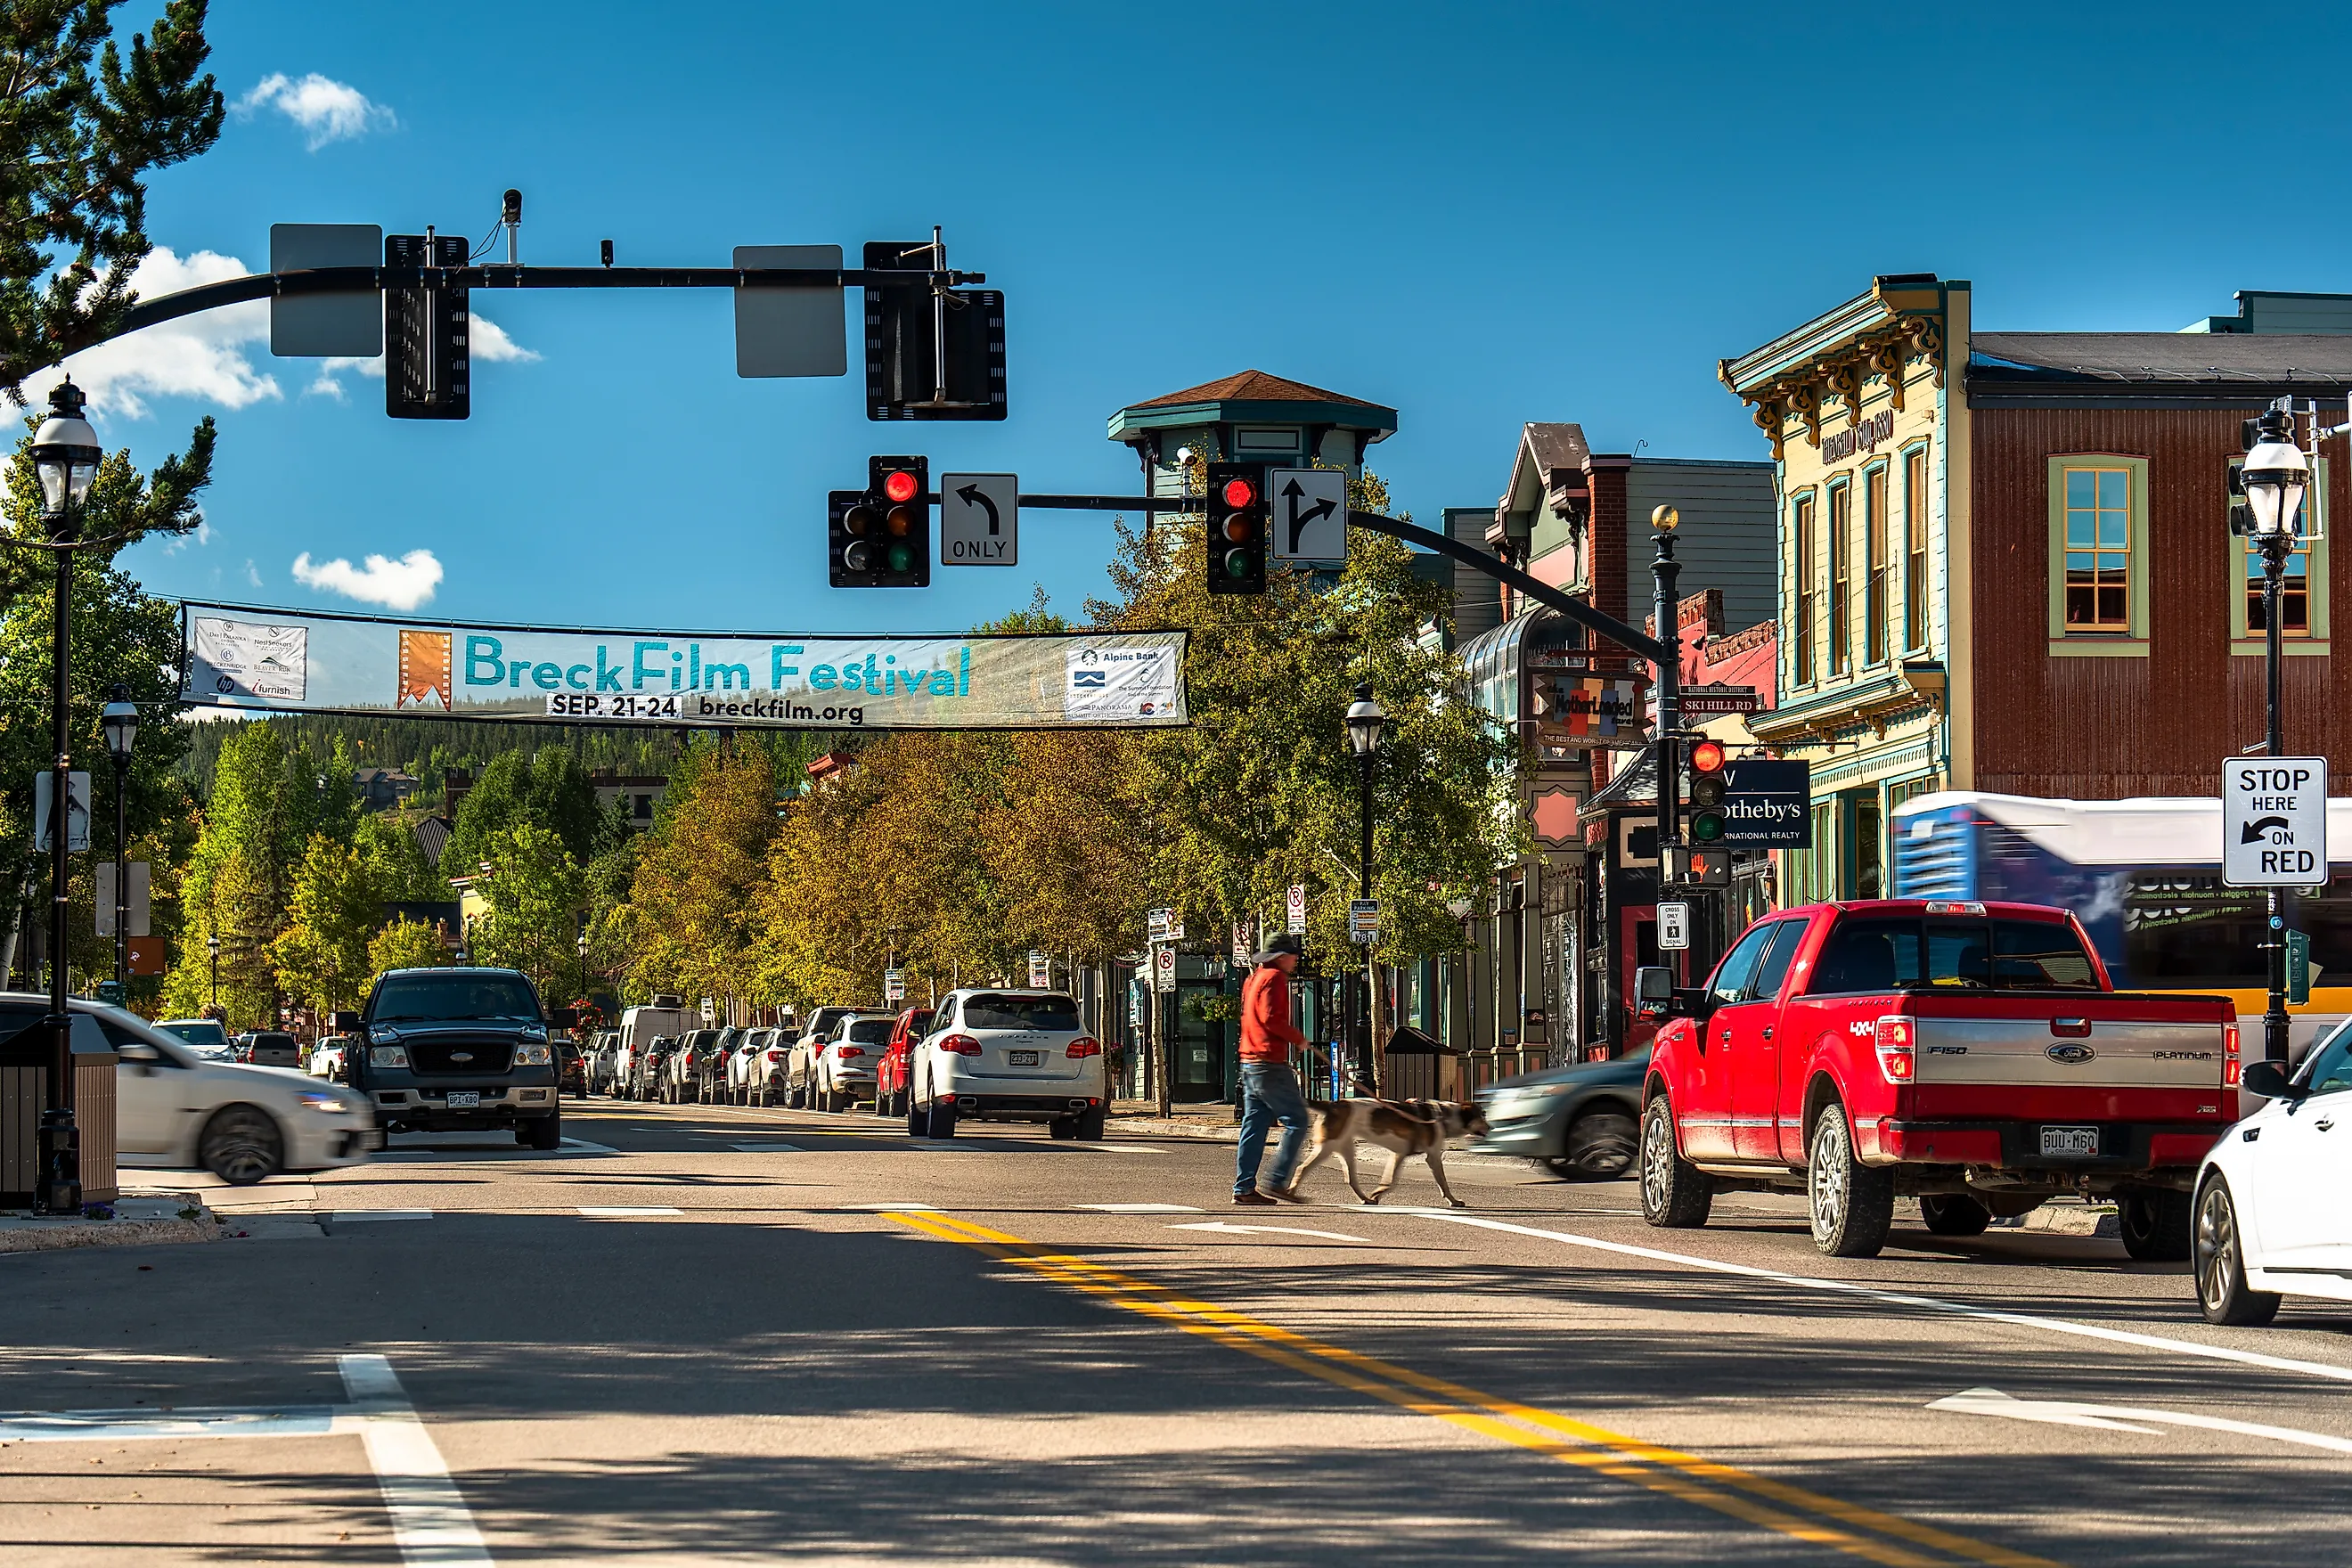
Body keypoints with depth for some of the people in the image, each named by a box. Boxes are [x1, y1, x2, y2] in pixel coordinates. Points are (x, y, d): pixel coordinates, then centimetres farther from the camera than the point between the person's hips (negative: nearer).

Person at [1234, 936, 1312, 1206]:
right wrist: (1298, 1038, -9)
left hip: (1249, 1062, 10)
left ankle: (1244, 1188, 8)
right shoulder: (1274, 978, -10)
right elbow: (1271, 1019, -20)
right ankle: (1276, 1181, -11)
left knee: (1255, 1126, 10)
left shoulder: (1254, 979, 20)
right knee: (1296, 1120, -6)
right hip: (1271, 1064, -10)